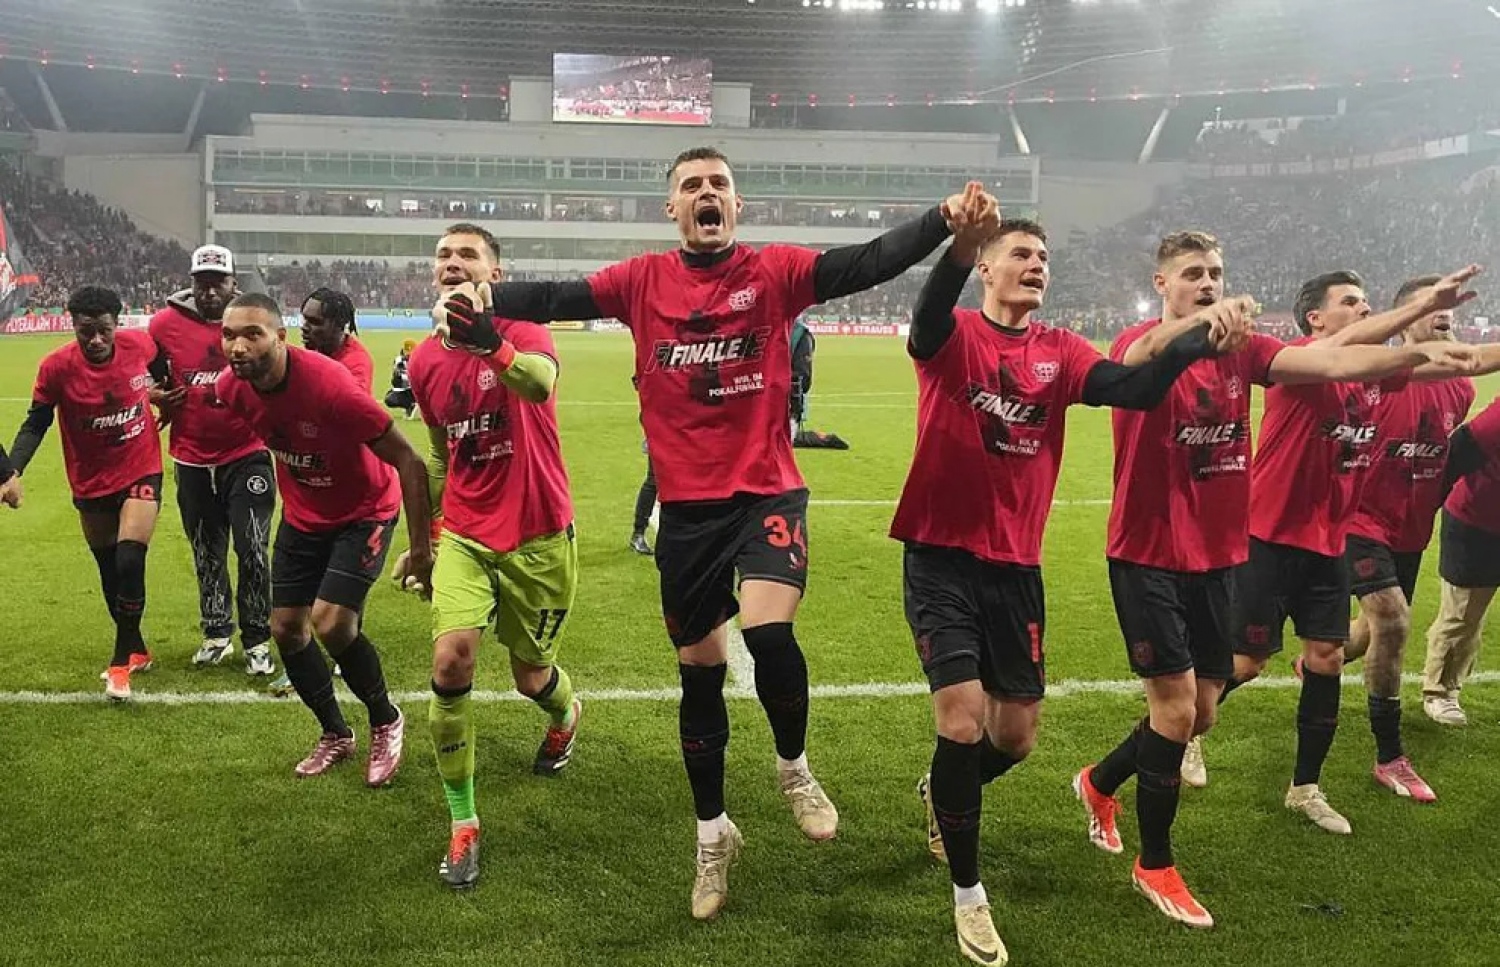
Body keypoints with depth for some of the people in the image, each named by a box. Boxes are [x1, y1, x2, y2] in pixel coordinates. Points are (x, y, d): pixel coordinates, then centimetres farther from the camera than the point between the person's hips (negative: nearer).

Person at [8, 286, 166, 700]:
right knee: (109, 573, 13)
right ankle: (136, 650, 35)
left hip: (141, 472, -1)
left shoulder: (140, 344, -15)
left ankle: (122, 660, 2)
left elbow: (163, 375, 9)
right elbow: (35, 424, -8)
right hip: (92, 484, 1)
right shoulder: (56, 367, -16)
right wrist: (14, 471, -19)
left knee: (129, 563, -16)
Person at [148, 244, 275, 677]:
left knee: (252, 549, -3)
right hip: (193, 461, 2)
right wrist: (157, 395, -3)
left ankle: (257, 640, 10)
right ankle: (216, 634, 31)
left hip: (247, 455, -2)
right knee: (207, 553, 14)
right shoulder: (166, 324, -4)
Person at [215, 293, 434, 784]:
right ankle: (336, 733, 28)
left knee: (330, 623, -18)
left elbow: (408, 461, -28)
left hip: (364, 512, -6)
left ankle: (386, 722, 9)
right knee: (285, 627, 6)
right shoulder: (232, 389, -16)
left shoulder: (328, 385, -33)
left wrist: (420, 549, -26)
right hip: (302, 516, 6)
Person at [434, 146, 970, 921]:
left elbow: (869, 263, -13)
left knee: (769, 635, -25)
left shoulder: (775, 271, -2)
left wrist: (946, 221, -28)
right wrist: (482, 303, -25)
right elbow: (552, 298, -6)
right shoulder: (643, 280, 2)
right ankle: (713, 835, 34)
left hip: (767, 492, -2)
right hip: (687, 508, 2)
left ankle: (794, 768, 10)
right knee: (699, 677, 12)